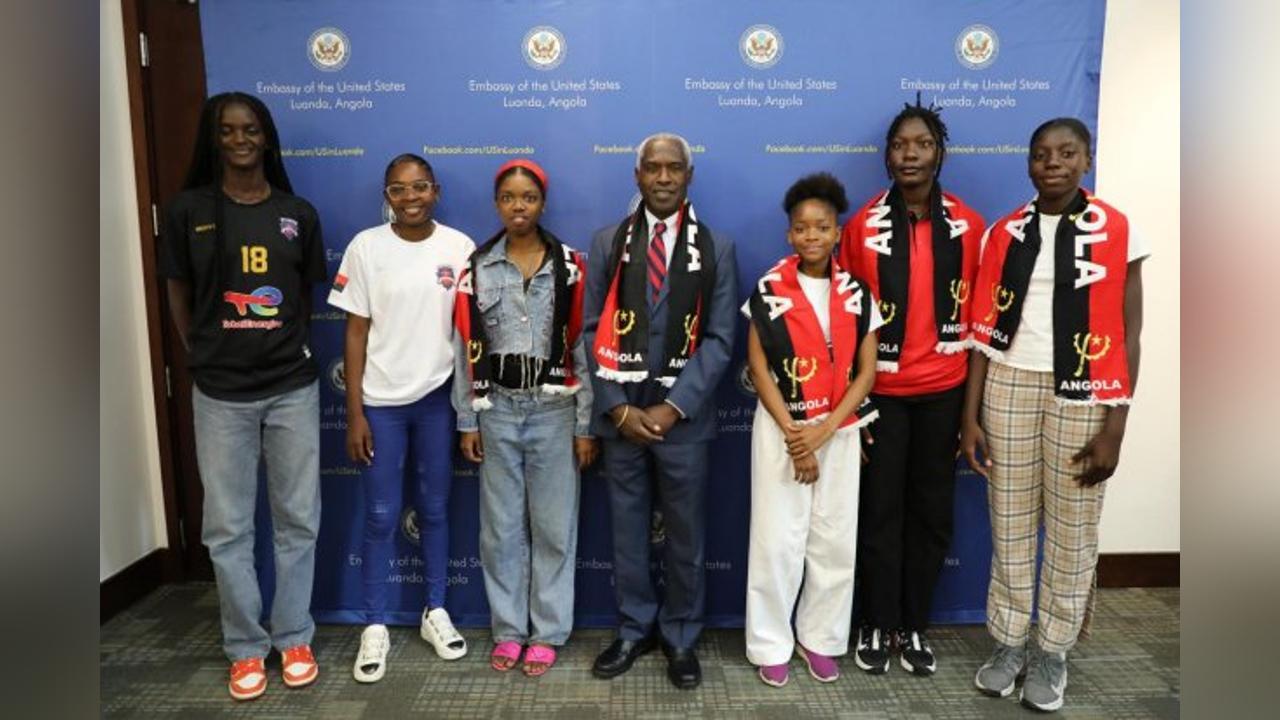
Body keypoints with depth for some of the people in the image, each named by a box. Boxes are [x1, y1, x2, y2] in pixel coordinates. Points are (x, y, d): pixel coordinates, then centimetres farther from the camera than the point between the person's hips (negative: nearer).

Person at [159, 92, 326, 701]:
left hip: (293, 388, 1)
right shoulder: (188, 211, 0)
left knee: (297, 520, 9)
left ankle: (294, 638, 26)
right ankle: (245, 648, 25)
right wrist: (207, 358, 7)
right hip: (220, 395, -1)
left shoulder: (297, 213, 4)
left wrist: (286, 347, 8)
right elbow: (179, 298, 6)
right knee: (227, 527, 7)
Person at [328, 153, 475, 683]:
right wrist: (354, 413, -5)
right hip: (381, 401, -1)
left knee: (434, 509, 13)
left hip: (439, 398, 1)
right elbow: (356, 334, -2)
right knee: (380, 516, 6)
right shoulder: (366, 247, -4)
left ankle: (435, 611, 30)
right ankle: (376, 626, 22)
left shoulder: (460, 248, -2)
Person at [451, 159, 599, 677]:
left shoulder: (570, 266, -2)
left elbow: (582, 346, -2)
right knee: (501, 527, 10)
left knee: (554, 526, 6)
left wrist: (586, 425, -4)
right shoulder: (477, 268, 3)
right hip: (497, 409, 2)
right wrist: (467, 421, 2)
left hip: (554, 409, -1)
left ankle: (547, 632, 21)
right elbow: (466, 348, 5)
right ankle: (507, 629, 26)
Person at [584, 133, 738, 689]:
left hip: (683, 415, -1)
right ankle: (634, 629, 30)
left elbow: (719, 339, -3)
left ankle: (680, 637, 28)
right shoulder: (608, 243, 6)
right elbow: (592, 331, 1)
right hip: (620, 414, 1)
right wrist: (618, 407, -8)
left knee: (685, 534, 9)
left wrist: (674, 407, -12)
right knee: (627, 530, 12)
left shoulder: (716, 248, 3)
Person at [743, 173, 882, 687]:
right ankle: (772, 643, 18)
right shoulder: (768, 291, -3)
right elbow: (759, 368, -4)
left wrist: (822, 432, -11)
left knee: (835, 540, 8)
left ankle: (820, 637, 26)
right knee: (776, 540, 1)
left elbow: (866, 372, 0)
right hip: (781, 429, -2)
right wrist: (792, 433, -12)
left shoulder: (857, 295, 3)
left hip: (840, 432, 3)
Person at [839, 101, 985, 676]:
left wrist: (976, 398, 2)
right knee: (881, 510, 6)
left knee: (932, 511, 11)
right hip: (881, 390, -2)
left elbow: (978, 312, 4)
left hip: (944, 391, 2)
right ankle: (877, 624, 23)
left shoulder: (968, 226, 1)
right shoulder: (863, 227, -3)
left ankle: (915, 625, 27)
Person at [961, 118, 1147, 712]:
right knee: (1009, 522, 10)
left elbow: (1127, 337, -3)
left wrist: (1115, 427, -7)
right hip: (1008, 388, 2)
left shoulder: (1119, 232, -2)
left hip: (1082, 395, -2)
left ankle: (1053, 651, 27)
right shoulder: (1004, 234, 4)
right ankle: (1008, 642, 27)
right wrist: (970, 416, 0)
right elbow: (985, 331, 3)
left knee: (1072, 529, 9)